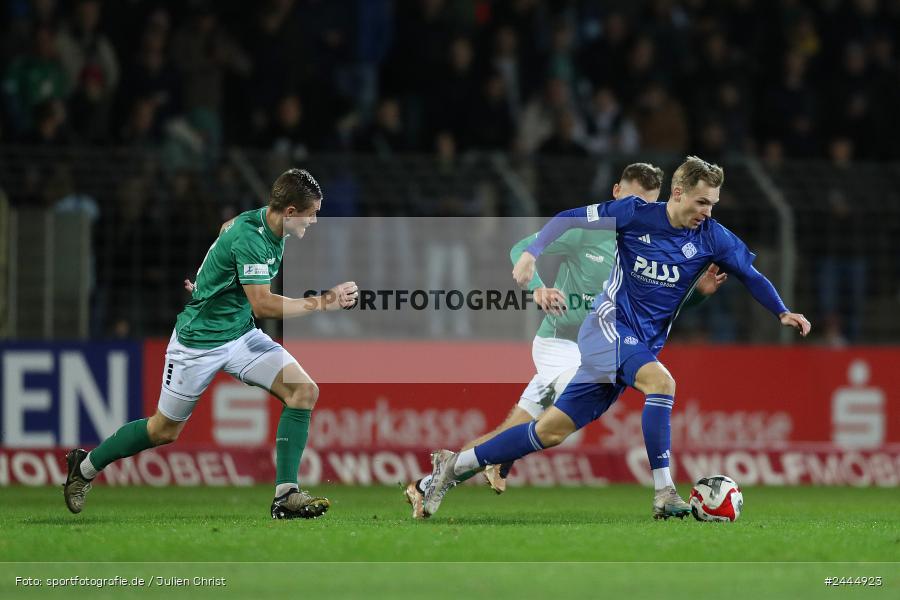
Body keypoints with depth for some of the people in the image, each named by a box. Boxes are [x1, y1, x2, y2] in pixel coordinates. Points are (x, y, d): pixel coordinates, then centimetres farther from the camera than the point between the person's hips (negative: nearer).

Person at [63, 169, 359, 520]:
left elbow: (226, 228, 21)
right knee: (165, 430, 9)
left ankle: (286, 496, -15)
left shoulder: (272, 229, -2)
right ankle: (86, 466, 33)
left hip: (241, 334, 8)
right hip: (198, 341, -8)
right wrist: (323, 303, -34)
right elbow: (263, 305, -36)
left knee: (304, 391, -13)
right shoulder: (249, 237, -29)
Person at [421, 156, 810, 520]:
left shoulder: (711, 237, -1)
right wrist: (532, 253, -14)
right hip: (609, 325, -5)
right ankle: (664, 493, -33)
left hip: (644, 346, 5)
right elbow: (569, 219, -2)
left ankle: (454, 466, 11)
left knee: (553, 430, 2)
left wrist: (782, 313, 0)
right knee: (661, 381, -33)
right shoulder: (636, 214, -9)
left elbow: (751, 276, 11)